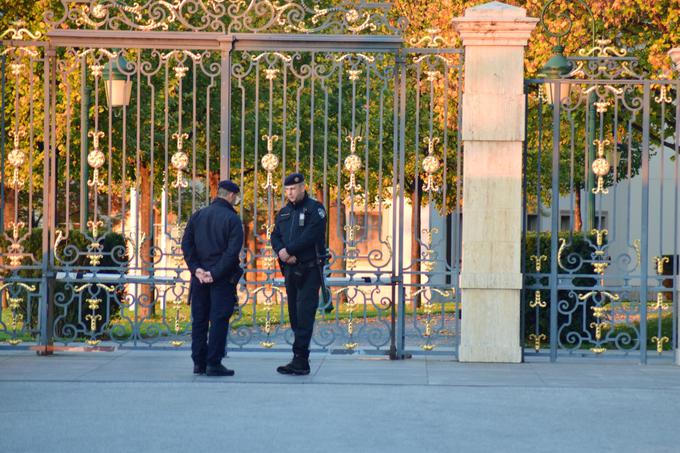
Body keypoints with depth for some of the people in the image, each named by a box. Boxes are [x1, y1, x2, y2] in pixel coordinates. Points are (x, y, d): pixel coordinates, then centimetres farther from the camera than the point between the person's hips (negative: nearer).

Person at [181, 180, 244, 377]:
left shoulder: (198, 215, 9)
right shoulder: (232, 219, -7)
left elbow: (186, 244, 2)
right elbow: (232, 251, -16)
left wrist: (196, 268, -3)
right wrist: (215, 274, -14)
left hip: (200, 277, 5)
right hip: (223, 279, -5)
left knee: (199, 319, 10)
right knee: (219, 320, -1)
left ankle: (199, 362, 12)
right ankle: (214, 364, -3)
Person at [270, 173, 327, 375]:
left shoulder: (315, 209, -4)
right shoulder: (284, 213, 17)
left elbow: (310, 236, -16)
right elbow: (275, 237, 10)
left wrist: (288, 250, -16)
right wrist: (281, 252, -11)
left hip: (309, 270, -7)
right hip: (290, 269, 7)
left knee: (304, 315, -12)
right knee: (295, 315, 8)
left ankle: (299, 359, -16)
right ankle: (301, 361, 13)